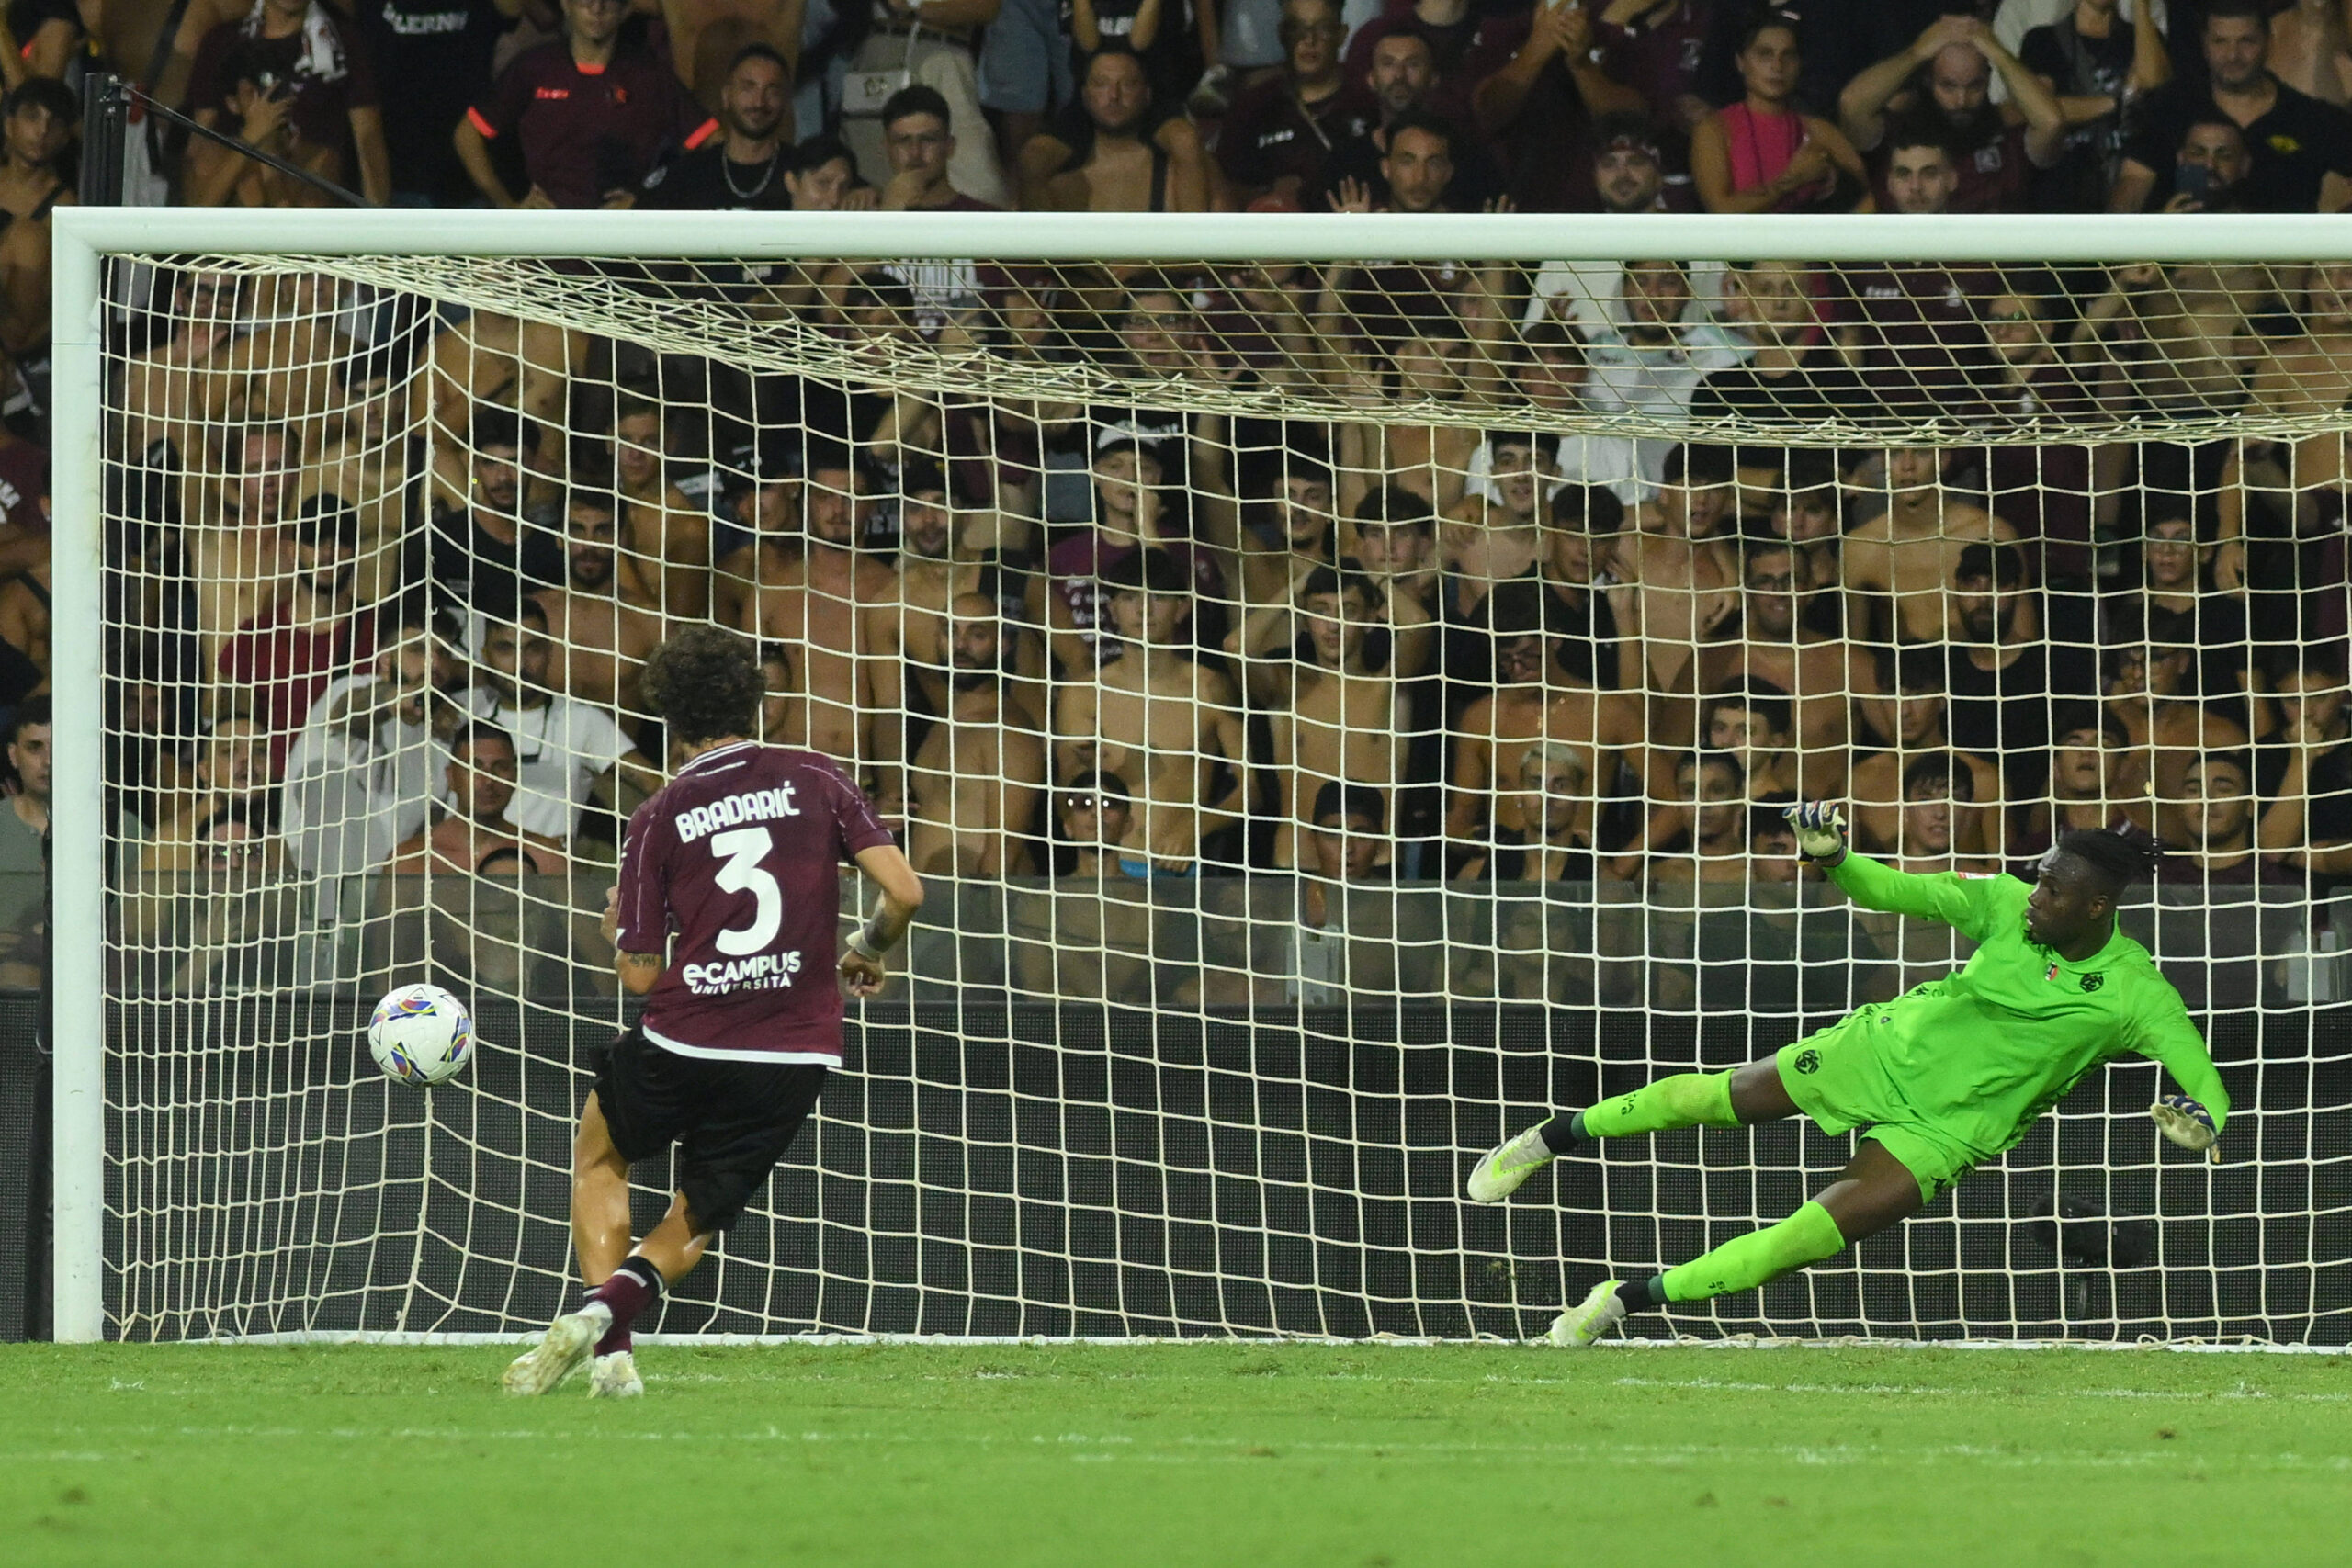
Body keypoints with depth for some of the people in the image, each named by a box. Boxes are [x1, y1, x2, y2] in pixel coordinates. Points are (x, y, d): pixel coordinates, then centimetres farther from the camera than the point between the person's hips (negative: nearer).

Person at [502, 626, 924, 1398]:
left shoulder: (658, 820, 0)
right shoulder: (816, 781, 3)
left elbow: (640, 976, -1)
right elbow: (904, 890, -4)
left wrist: (618, 928, 22)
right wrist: (865, 952, 16)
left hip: (684, 1042, -2)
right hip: (795, 1057, 2)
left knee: (599, 1154, 27)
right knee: (699, 1217, 21)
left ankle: (611, 1350, 10)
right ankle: (612, 1307, -10)